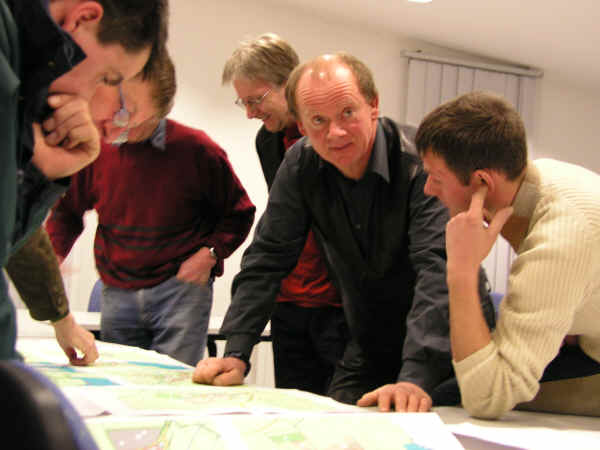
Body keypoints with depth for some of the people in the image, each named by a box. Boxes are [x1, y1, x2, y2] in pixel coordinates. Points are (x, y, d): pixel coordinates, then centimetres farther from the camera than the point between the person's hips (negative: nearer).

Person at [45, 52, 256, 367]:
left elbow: (238, 213, 4)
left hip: (181, 286, -3)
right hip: (117, 293, 4)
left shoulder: (196, 149, -7)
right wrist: (52, 255, -2)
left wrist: (209, 255, -9)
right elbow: (67, 211, 15)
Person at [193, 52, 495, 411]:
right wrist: (236, 354, -16)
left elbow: (439, 269, -34)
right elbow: (267, 260, -4)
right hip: (370, 349, 4)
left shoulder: (421, 162, -25)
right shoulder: (301, 166, -8)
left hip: (447, 345, -4)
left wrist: (417, 376, -46)